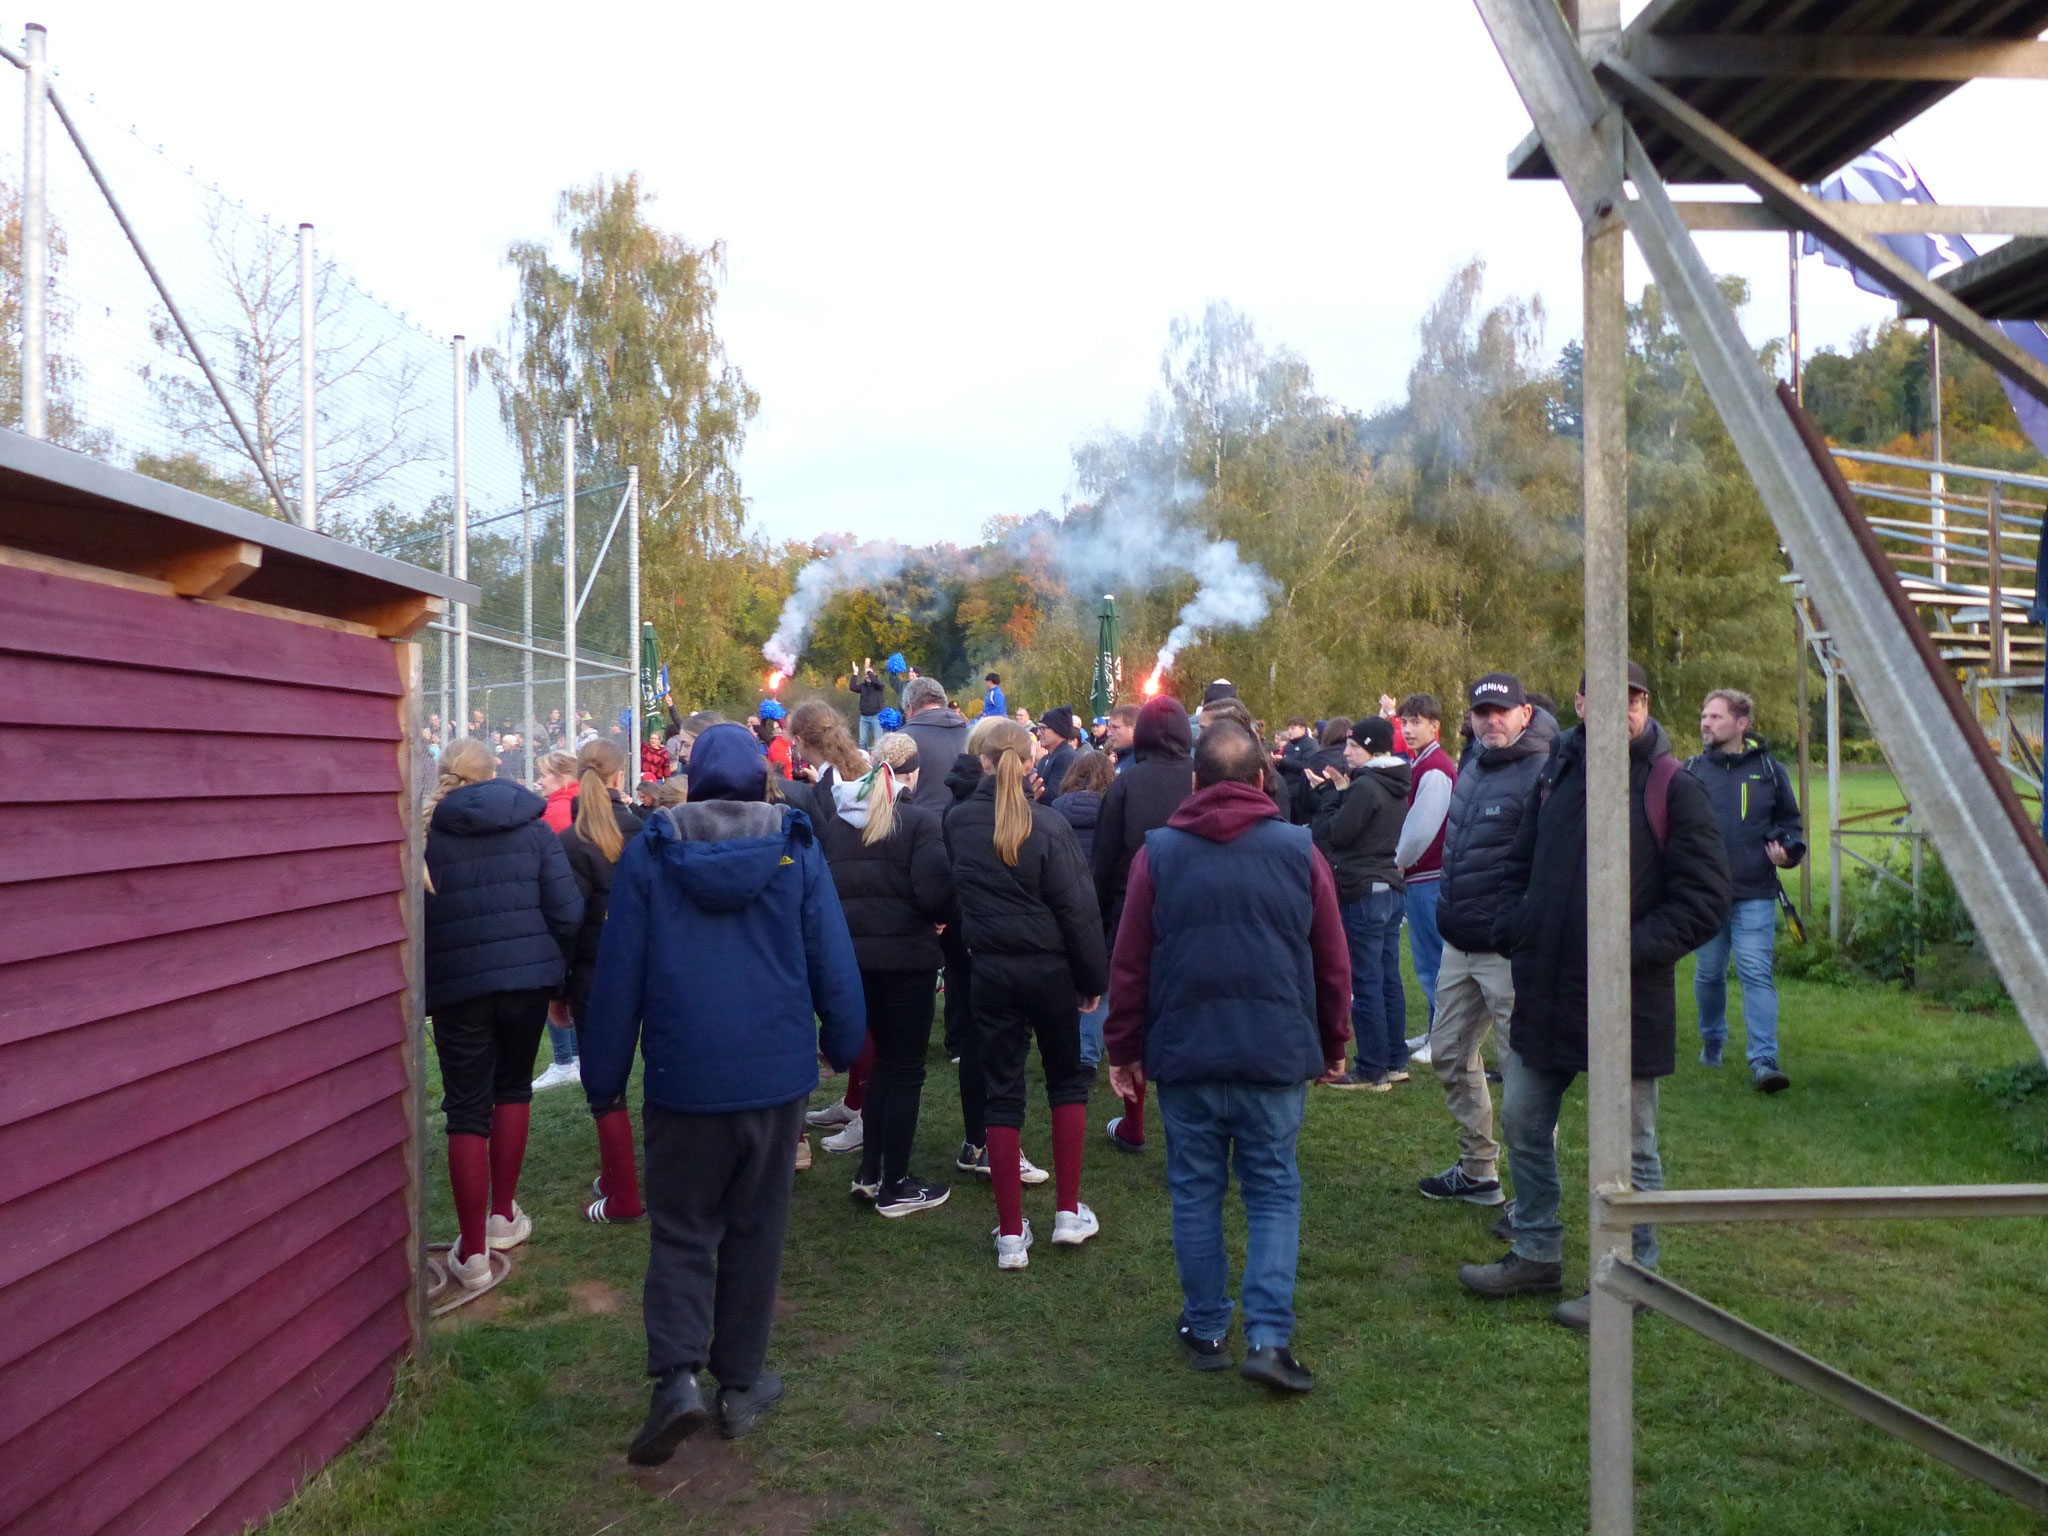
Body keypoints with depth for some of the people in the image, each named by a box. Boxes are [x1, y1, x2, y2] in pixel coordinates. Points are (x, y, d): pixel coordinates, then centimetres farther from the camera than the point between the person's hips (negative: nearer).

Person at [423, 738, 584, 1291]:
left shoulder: (426, 832, -1)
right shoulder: (531, 826, 2)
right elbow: (568, 913, -4)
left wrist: (420, 980, 11)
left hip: (458, 985, -2)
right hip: (528, 977, 2)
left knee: (467, 1111, 4)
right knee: (513, 1089, 21)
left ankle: (473, 1251, 4)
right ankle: (503, 1216, 29)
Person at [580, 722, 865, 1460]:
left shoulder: (649, 852, -3)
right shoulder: (796, 847, -2)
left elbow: (618, 971, -1)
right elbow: (833, 959, 1)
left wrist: (603, 1077, 7)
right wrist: (843, 1043, 16)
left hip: (682, 1076, -1)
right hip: (775, 1072, 1)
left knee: (681, 1230, 11)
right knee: (755, 1229, 14)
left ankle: (678, 1374, -7)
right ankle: (740, 1382, 21)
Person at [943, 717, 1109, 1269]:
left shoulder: (957, 821, -3)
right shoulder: (1047, 824, -12)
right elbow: (1077, 907, -11)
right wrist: (1093, 978, -2)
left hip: (990, 969, 2)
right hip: (1049, 968, -2)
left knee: (1002, 1094, 7)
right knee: (1067, 1080, 17)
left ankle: (1011, 1235, 7)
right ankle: (1069, 1213, 19)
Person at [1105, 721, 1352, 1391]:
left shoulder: (1158, 852, -2)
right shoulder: (1299, 850, -1)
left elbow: (1129, 964, 0)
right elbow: (1334, 962, 3)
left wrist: (1124, 1048, 10)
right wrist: (1332, 1045, 15)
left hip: (1185, 1054, 0)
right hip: (1277, 1055, 0)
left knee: (1196, 1191, 13)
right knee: (1274, 1192, 9)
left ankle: (1206, 1328, 21)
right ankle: (1269, 1336, 0)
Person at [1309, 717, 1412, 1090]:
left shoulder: (1364, 787, -16)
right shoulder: (1396, 789, 13)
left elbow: (1335, 834, -13)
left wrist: (1330, 793, -1)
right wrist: (1340, 792, 10)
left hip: (1363, 894, -9)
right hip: (1390, 888, 9)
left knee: (1366, 984, -4)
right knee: (1388, 980, 13)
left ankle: (1371, 1070, 0)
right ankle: (1395, 1062, 19)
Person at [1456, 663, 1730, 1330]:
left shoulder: (1675, 789, -10)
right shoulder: (1555, 774, 8)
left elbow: (1704, 899, -12)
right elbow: (1519, 865, 19)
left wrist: (1635, 950, -21)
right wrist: (1515, 929, 4)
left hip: (1627, 1004, -6)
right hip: (1544, 993, 6)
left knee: (1627, 1148, 6)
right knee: (1523, 1123, 17)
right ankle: (1536, 1254, 34)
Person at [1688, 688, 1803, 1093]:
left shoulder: (1769, 770, 4)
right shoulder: (1691, 772, 6)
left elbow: (1790, 822, 14)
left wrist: (1788, 850, -6)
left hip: (1756, 895, -2)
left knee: (1756, 973, -9)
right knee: (1709, 973, 12)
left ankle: (1764, 1060, -10)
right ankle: (1712, 1041, 33)